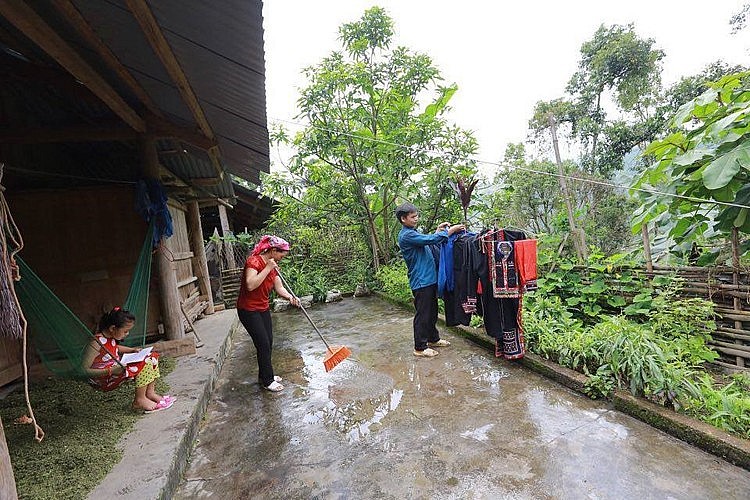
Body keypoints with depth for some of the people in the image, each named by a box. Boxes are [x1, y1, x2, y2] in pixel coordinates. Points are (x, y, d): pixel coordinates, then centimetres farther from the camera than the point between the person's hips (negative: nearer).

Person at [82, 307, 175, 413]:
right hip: (104, 381, -9)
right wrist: (110, 371, -32)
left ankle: (150, 393, 5)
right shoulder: (97, 343, -25)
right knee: (145, 363, -25)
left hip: (117, 368, 9)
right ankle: (139, 400, -10)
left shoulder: (110, 336, 0)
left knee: (153, 357, 2)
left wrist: (132, 350, 8)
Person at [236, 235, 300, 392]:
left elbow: (279, 288, -3)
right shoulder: (253, 261, -23)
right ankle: (267, 381, 13)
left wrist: (290, 297, -22)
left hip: (263, 308, 8)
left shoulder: (273, 266, 3)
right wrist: (267, 268, -31)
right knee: (263, 344, -4)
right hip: (248, 310, -8)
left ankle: (265, 374, 32)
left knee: (268, 342, 13)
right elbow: (250, 285, -36)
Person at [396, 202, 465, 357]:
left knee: (432, 311, 20)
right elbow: (430, 240, -24)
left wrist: (438, 230, 10)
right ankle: (420, 347, 12)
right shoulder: (406, 235, -17)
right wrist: (451, 230, -17)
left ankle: (433, 339, 35)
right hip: (421, 281, -10)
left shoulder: (413, 232, 15)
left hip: (429, 278, 10)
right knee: (422, 315, 0)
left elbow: (428, 241, 21)